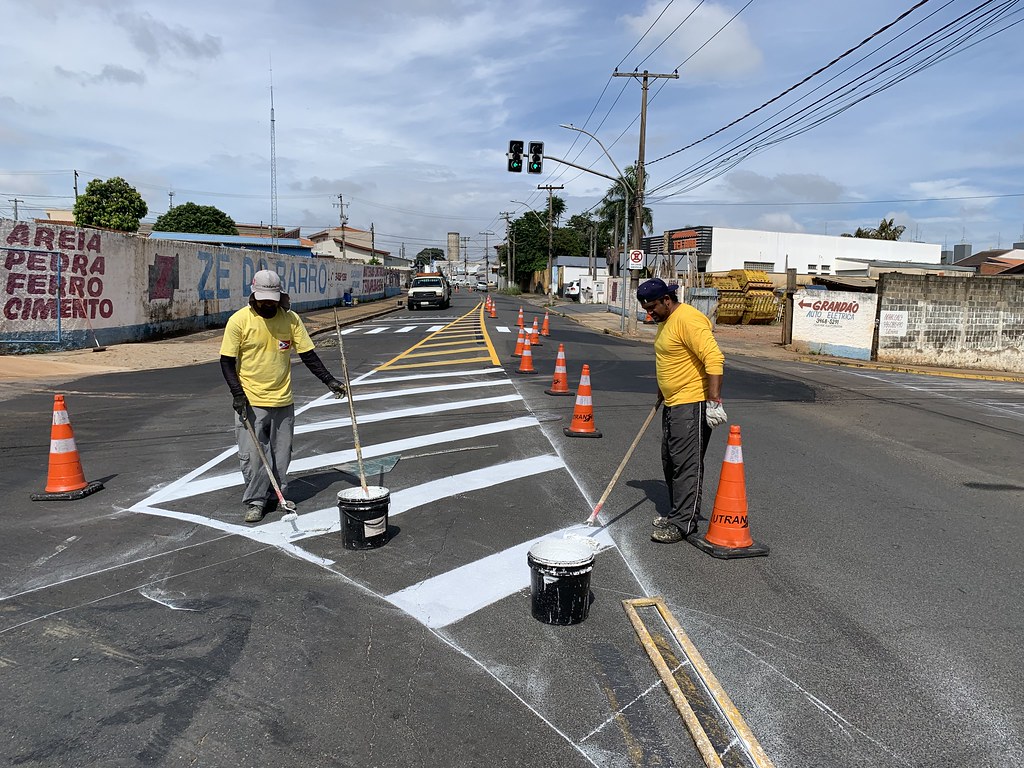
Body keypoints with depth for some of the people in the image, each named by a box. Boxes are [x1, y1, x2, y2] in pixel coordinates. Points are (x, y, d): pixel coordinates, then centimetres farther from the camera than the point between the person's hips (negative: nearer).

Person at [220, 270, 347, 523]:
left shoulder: (291, 319, 0)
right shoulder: (239, 320, -8)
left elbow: (308, 354, 4)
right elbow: (227, 361, -5)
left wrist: (329, 380, -6)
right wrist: (237, 393, -15)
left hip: (283, 400, 3)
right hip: (250, 401, -3)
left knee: (281, 454, 11)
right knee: (252, 455, -2)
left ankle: (276, 496, 26)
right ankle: (255, 501, 12)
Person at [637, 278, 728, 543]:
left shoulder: (688, 319, -18)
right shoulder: (665, 321, 14)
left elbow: (714, 359, -25)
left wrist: (714, 401, -28)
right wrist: (662, 390, 32)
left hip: (692, 404, -11)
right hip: (672, 404, 11)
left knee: (687, 464, -7)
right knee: (671, 462, 15)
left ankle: (683, 523, -2)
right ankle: (678, 512, 26)